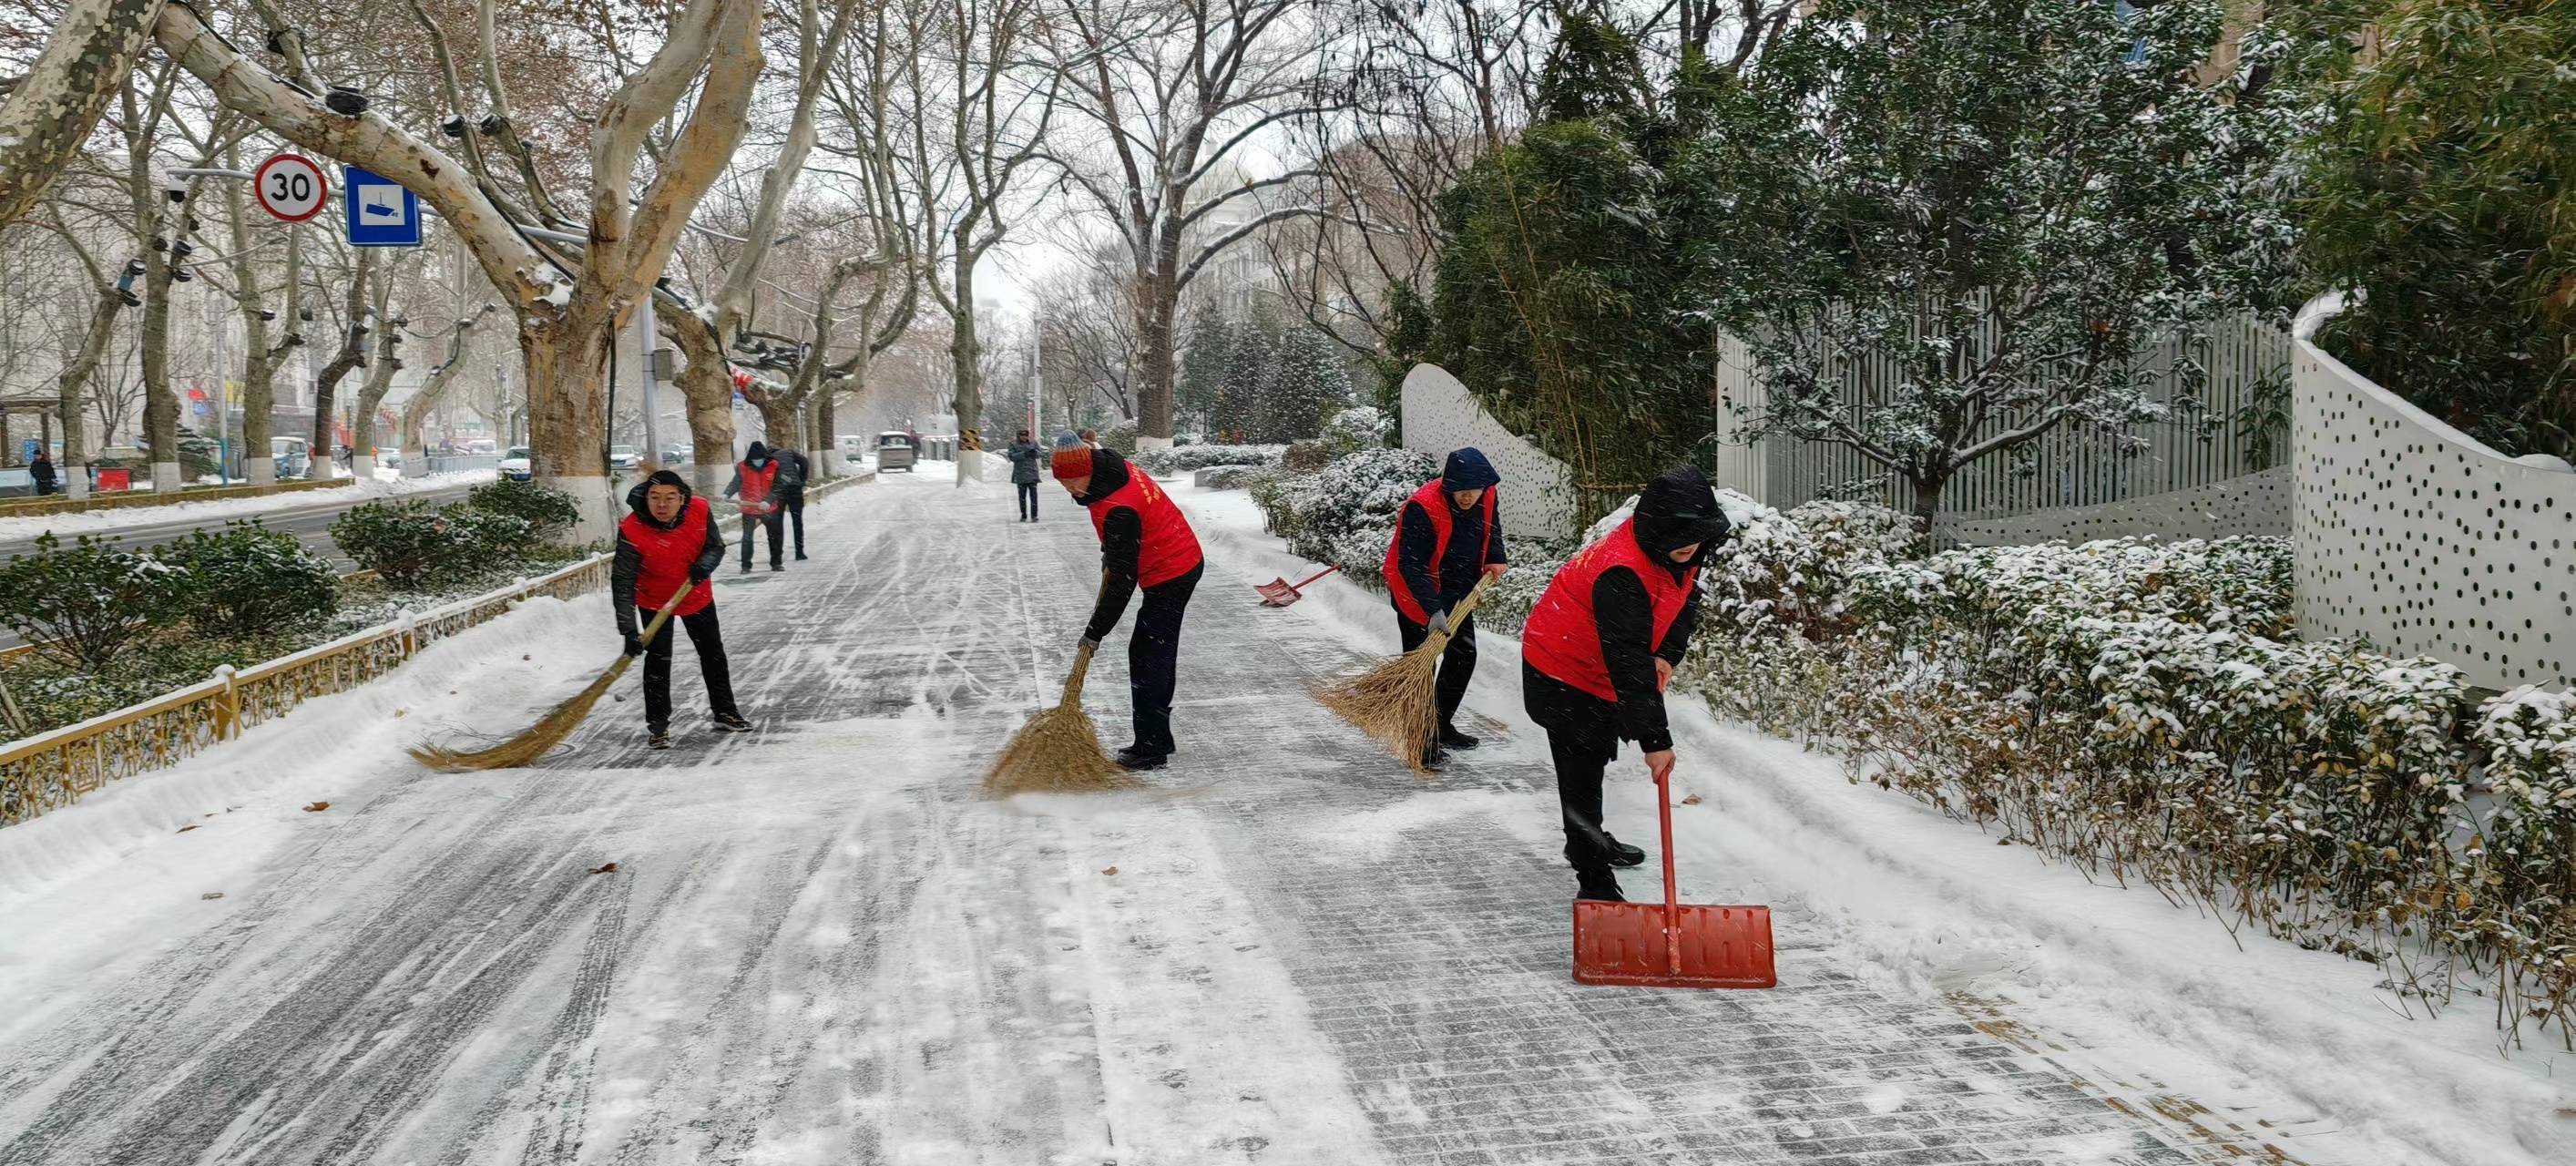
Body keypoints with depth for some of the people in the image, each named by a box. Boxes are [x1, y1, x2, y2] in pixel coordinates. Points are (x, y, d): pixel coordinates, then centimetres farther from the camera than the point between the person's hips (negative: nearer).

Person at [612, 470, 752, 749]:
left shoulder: (700, 511, -23)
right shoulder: (631, 530, -30)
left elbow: (716, 546, -7)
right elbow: (622, 582, -30)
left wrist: (704, 564, -32)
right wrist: (629, 632, -35)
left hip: (697, 596, 3)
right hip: (654, 601, -3)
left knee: (713, 654, 14)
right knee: (658, 660, -7)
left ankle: (725, 712, 30)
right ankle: (657, 725, 5)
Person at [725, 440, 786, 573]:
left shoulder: (773, 466, -9)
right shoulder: (742, 468, -8)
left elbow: (776, 487, -12)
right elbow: (735, 483, -12)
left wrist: (768, 501, -26)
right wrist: (727, 494, -31)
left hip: (769, 509, 1)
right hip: (749, 509, -1)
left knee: (776, 537, 10)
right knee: (747, 537, -2)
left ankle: (776, 563, 26)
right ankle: (746, 566, 5)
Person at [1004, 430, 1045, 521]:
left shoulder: (1033, 443, 9)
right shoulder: (1013, 444, 3)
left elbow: (1041, 454, 6)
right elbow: (1011, 456, -7)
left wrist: (1035, 452, -17)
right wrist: (1024, 454, -18)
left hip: (1032, 472, 0)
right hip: (1020, 474, 0)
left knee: (1033, 494, -9)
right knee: (1022, 495, 2)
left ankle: (1034, 515, -10)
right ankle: (1023, 515, 10)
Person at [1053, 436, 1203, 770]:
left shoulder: (1118, 510, -30)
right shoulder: (1113, 466, 0)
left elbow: (1121, 580, -26)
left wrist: (1095, 632, -21)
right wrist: (1108, 554, 16)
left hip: (1169, 577, -11)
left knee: (1147, 658, -8)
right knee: (1159, 656, 16)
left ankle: (1151, 748, -5)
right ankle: (1158, 740, 25)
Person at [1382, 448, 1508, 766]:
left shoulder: (1486, 497, -10)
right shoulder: (1422, 507, -32)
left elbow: (1491, 524, 16)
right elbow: (1411, 565, -34)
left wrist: (1494, 559, 2)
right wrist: (1433, 610, -41)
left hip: (1457, 591, 7)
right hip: (1416, 594, -7)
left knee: (1464, 657, 13)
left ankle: (1442, 725, 28)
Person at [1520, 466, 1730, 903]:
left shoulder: (1681, 550, -12)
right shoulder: (1621, 573, -39)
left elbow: (1686, 599, 5)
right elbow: (1628, 662, -40)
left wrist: (1667, 654, -15)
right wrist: (1655, 739, -37)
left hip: (1599, 668, 9)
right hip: (1562, 673, -9)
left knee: (1595, 756, 26)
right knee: (1582, 771, -8)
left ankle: (1589, 840, 47)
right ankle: (1594, 884, -2)